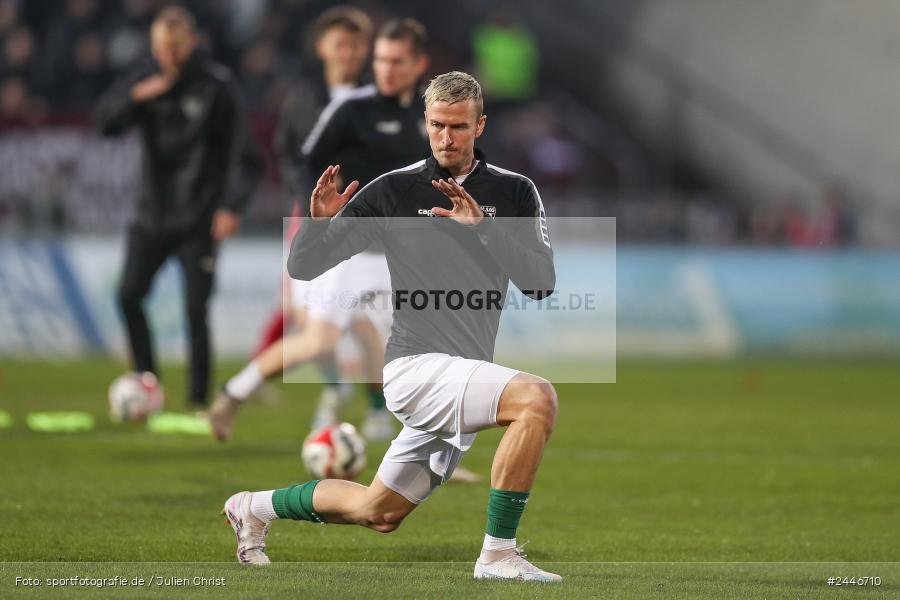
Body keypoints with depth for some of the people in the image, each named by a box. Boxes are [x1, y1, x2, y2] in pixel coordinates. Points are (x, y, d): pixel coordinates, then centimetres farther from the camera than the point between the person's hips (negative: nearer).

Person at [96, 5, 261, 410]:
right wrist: (137, 96, -24)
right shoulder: (146, 80, 4)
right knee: (129, 295, -5)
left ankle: (199, 399, 1)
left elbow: (241, 152, -7)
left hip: (199, 220, -4)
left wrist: (232, 206, -17)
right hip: (153, 214, 4)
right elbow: (106, 121, -6)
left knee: (195, 307, -6)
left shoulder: (215, 85, -7)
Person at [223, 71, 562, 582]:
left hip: (464, 377, 5)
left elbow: (542, 282, -6)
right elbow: (303, 267, 2)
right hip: (418, 365, -5)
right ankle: (498, 555, -25)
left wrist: (484, 228, -16)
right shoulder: (394, 191, -1)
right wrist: (319, 222, -19)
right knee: (537, 397, -30)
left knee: (379, 513, 17)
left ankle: (256, 507, 39)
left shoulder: (515, 193, 6)